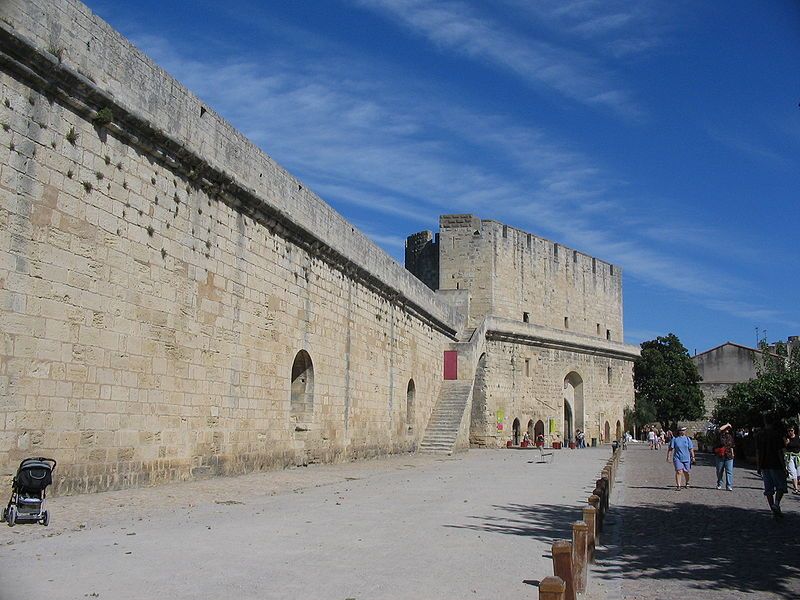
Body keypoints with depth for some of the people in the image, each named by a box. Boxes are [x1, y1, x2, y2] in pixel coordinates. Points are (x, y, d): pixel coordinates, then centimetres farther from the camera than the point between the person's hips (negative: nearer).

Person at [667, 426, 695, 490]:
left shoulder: (687, 439, 5)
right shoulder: (675, 439, 0)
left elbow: (691, 449, 9)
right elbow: (670, 448, 1)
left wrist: (693, 457, 2)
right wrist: (668, 456, -2)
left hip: (686, 458, 2)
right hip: (677, 458, -2)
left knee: (686, 472, 11)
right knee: (679, 471, -13)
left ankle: (687, 483, 36)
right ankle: (678, 485, -9)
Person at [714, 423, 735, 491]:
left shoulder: (730, 436, 14)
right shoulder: (720, 435, 0)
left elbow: (731, 446, 24)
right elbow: (720, 429, -22)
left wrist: (732, 453, 17)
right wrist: (727, 425, -8)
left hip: (729, 457, 2)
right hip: (720, 456, -2)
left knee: (729, 471, -6)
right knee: (719, 471, 7)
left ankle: (729, 486, -7)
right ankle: (719, 484, 21)